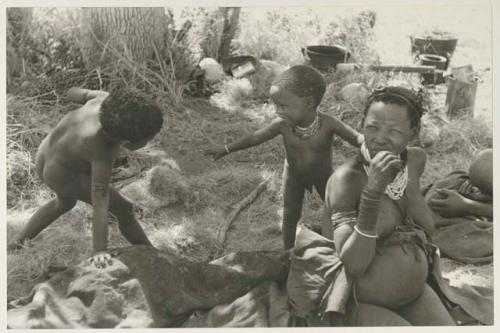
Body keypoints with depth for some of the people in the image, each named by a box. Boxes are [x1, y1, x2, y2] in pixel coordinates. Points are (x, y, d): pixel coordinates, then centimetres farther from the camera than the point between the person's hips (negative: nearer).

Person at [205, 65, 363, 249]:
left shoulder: (328, 124, -36)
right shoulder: (282, 124, -30)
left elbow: (359, 139, -31)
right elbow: (255, 137, -15)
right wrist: (226, 149, -6)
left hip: (322, 174, 0)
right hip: (294, 174, 1)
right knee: (290, 215, 9)